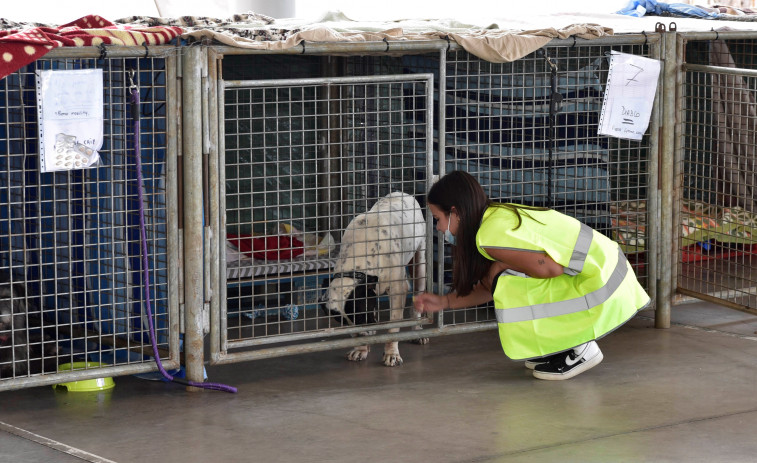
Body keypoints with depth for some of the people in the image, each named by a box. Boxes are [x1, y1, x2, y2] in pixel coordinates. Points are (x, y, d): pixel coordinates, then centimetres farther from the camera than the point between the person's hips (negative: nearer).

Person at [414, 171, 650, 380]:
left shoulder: (492, 235, -20)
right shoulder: (499, 215, 11)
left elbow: (551, 268, -23)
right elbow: (490, 287, 19)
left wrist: (501, 267, -9)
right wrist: (444, 302, 22)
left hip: (601, 286, -10)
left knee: (510, 286, -15)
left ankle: (581, 350, -2)